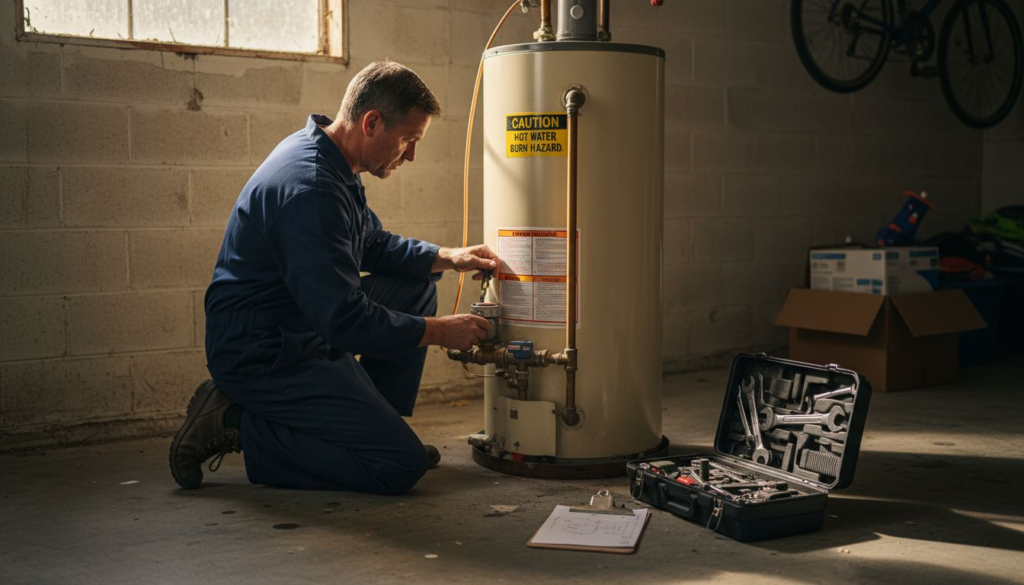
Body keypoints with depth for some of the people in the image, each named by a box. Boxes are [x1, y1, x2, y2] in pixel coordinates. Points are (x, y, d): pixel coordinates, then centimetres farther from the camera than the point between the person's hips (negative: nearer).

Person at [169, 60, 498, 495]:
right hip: (263, 357, -11)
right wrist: (439, 332, -16)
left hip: (304, 328, 11)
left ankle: (373, 427, 17)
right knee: (401, 465, -13)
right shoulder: (310, 186, -26)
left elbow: (373, 244, 21)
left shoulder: (325, 158, 7)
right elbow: (343, 319, -28)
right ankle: (240, 427, -6)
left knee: (417, 287, 14)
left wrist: (447, 257, 6)